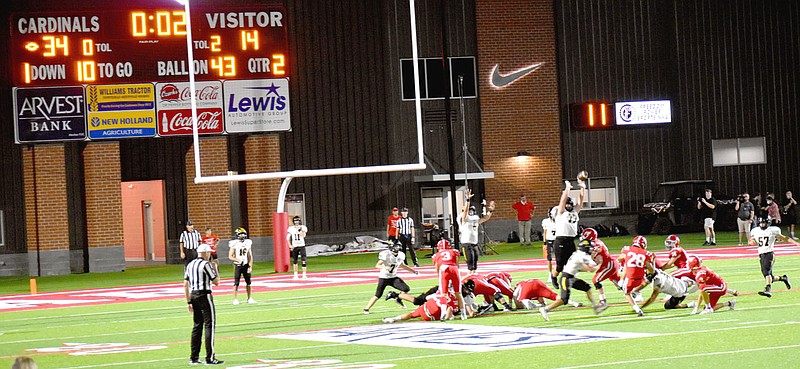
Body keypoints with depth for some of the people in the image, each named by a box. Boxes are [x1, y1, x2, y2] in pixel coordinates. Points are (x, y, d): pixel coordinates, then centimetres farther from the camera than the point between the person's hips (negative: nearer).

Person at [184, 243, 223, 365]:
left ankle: (194, 357, 14)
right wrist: (215, 270, 8)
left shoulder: (190, 265, 12)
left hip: (193, 295, 8)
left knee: (197, 326, 13)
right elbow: (216, 282, -9)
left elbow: (185, 285, 11)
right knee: (210, 325, -5)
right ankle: (210, 358, -9)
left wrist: (189, 302, 14)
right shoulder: (206, 264, -10)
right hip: (204, 295, -8)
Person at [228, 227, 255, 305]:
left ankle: (250, 298, 15)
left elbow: (250, 256, 9)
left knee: (248, 282, 5)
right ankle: (235, 299, 3)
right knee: (236, 283, -4)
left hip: (246, 265, 4)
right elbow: (230, 256, -5)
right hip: (237, 266, -4)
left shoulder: (248, 243, 6)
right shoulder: (234, 244, -7)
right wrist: (238, 260, -20)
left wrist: (250, 266, 2)